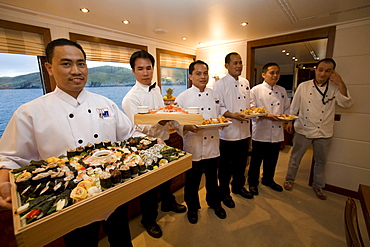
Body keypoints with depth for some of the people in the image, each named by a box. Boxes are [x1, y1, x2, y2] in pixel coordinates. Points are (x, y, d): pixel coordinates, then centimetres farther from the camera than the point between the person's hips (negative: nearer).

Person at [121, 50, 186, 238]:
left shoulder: (156, 88, 5)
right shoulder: (131, 98, -19)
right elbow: (140, 128, -24)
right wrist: (160, 122, -40)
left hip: (164, 141, 8)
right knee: (150, 185, 12)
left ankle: (168, 202, 54)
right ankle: (148, 219, 39)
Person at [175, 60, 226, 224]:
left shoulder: (214, 95, 6)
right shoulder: (183, 97, -8)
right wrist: (188, 127, -28)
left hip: (213, 144, 4)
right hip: (193, 146, -4)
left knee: (212, 178, 22)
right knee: (192, 181, 13)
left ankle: (214, 202, 48)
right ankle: (192, 207, 39)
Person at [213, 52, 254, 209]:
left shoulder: (245, 83, 12)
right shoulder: (220, 84, -9)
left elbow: (249, 103, 19)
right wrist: (232, 115, -28)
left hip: (244, 131, 7)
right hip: (227, 132, -6)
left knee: (241, 163, 20)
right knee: (226, 166, 8)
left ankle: (238, 187, 43)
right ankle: (225, 193, 28)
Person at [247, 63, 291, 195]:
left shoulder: (282, 91, 11)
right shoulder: (256, 90, -6)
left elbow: (287, 108, 18)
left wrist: (287, 116, -3)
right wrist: (267, 116, -22)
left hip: (277, 133, 6)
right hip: (261, 132, -5)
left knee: (272, 160, 18)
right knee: (256, 160, 7)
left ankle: (268, 180, 41)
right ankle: (253, 182, 27)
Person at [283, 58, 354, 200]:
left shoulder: (335, 88, 0)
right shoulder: (304, 86, -3)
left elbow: (347, 104, -13)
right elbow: (294, 107, 3)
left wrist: (341, 84, -20)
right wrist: (290, 121, 5)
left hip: (324, 132, 2)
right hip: (303, 129, -1)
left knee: (321, 161, 16)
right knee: (295, 157, 8)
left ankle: (318, 185, 36)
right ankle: (289, 179, 29)